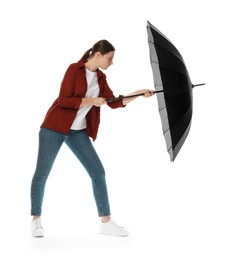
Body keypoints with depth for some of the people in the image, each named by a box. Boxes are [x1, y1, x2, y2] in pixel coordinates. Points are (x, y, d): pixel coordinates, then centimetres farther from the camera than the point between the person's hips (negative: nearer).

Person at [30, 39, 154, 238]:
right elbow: (63, 100, -17)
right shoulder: (74, 69, -11)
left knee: (98, 171, -1)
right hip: (55, 128, -6)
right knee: (42, 173, -1)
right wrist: (91, 101, -16)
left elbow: (114, 103, 9)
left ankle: (106, 222, 5)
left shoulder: (100, 78, 9)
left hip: (78, 132, 6)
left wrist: (139, 93, 2)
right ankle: (36, 219, 16)